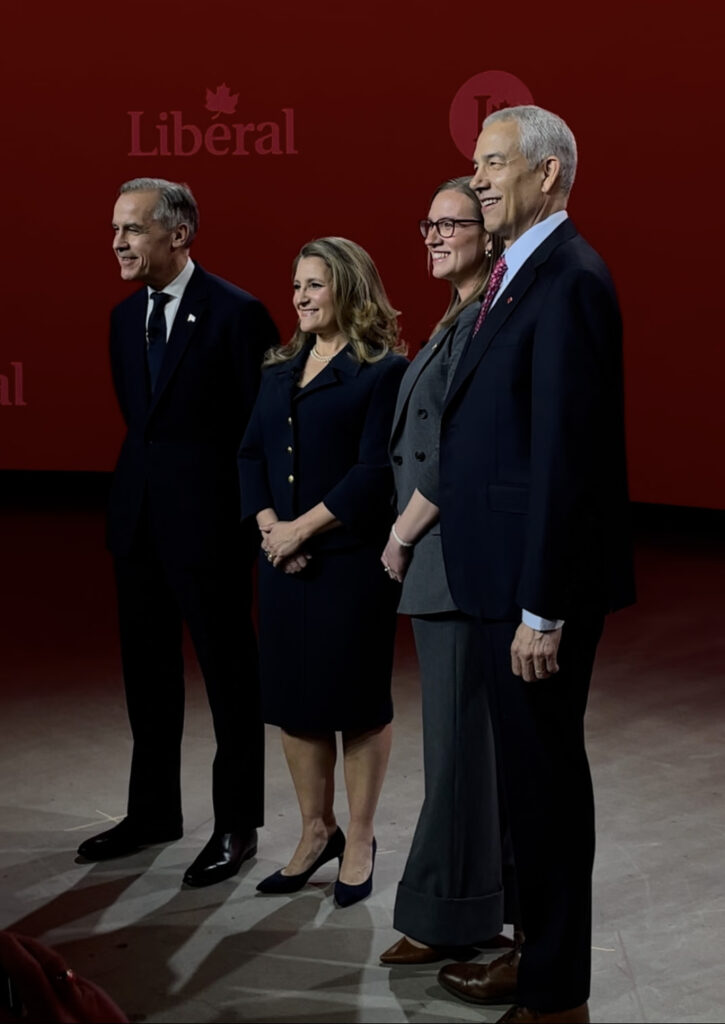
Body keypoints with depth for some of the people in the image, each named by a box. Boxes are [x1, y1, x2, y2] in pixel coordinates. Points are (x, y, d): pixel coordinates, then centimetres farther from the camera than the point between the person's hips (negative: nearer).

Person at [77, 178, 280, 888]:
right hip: (138, 517, 7)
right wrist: (141, 483, 11)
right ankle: (153, 811, 30)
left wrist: (253, 518, -10)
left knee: (228, 671, 4)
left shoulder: (236, 314, -12)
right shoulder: (125, 317, 11)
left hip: (208, 519, -7)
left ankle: (236, 825, 15)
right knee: (147, 668, 15)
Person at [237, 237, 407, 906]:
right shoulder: (281, 371, 14)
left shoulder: (384, 371, -7)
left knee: (357, 698, 4)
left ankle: (358, 840, 18)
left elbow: (375, 470, -15)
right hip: (283, 559, 6)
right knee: (292, 698, 10)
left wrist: (303, 528, -15)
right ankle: (316, 832, 25)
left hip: (352, 558, -6)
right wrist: (269, 526, -7)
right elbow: (252, 454, 9)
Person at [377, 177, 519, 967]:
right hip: (444, 555, 10)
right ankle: (485, 905, 23)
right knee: (472, 733, 14)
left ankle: (447, 916, 5)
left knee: (459, 734, -3)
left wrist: (400, 535, -10)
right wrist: (409, 537, 11)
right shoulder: (460, 320, 18)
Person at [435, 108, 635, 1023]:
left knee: (546, 774, 1)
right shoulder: (516, 275, 14)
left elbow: (565, 456, -22)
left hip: (542, 581, -10)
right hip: (504, 574, 10)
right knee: (528, 770, 19)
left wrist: (542, 611, -22)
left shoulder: (568, 281, -17)